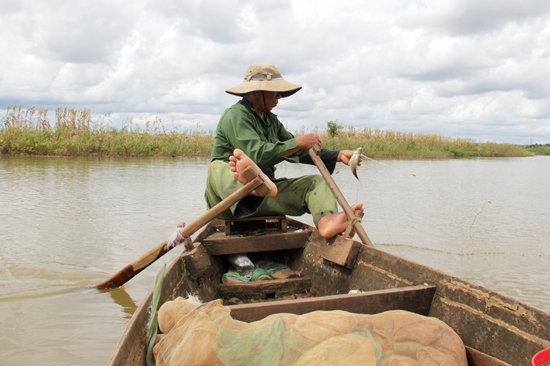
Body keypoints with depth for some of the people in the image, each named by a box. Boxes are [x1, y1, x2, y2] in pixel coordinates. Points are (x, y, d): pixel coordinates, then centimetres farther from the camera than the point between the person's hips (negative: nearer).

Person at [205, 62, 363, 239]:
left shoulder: (271, 119, 14)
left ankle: (326, 221, -40)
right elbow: (257, 154, -24)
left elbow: (298, 152, 12)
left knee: (315, 181, -7)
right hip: (228, 193, -7)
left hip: (263, 197, 7)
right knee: (218, 167, -36)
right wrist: (298, 142, -18)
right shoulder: (235, 115, -10)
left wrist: (338, 155, 2)